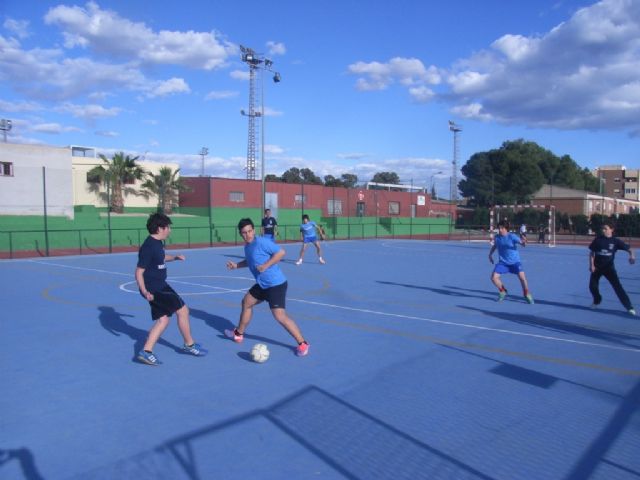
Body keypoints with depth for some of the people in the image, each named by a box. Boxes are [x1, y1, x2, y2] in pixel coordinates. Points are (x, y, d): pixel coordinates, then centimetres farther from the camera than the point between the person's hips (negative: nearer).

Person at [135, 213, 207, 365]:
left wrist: (175, 257, 13)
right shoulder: (148, 247, -20)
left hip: (160, 286, 10)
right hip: (154, 288, -10)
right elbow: (139, 272, -20)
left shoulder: (157, 243, 8)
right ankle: (189, 345, 13)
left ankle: (146, 351, 10)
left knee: (163, 319, 10)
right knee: (182, 310, -3)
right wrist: (144, 291, -29)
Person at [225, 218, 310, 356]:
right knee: (246, 303, 21)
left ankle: (302, 343, -4)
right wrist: (236, 265, 16)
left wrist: (266, 265, -26)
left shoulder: (261, 242, -19)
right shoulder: (247, 246, 9)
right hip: (262, 284, 10)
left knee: (280, 316, -16)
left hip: (276, 284, -10)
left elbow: (281, 252, -22)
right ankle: (238, 334, 40)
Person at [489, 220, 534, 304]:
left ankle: (527, 294, 3)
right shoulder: (497, 237, -3)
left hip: (514, 261, -3)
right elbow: (494, 245, 18)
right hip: (503, 262, 4)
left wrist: (524, 241, -49)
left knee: (522, 276, -22)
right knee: (494, 277, -10)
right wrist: (490, 254, 11)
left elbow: (522, 243, -27)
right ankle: (502, 291, 16)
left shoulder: (512, 236, -16)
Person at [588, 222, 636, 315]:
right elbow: (591, 252, 1)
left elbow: (628, 249, -9)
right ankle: (597, 301, 34)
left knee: (617, 286, -13)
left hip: (609, 267, -2)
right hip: (597, 267, 2)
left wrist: (632, 255, -31)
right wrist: (591, 265, -7)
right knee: (592, 286, 4)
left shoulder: (615, 241, -8)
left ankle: (629, 307, -11)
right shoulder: (598, 239, -5)